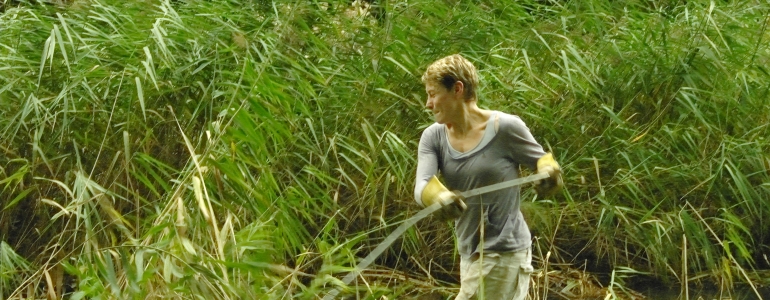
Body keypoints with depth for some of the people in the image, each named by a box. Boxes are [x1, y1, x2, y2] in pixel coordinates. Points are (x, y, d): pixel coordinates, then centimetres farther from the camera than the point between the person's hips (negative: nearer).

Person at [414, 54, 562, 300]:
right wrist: (439, 197, -38)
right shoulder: (433, 137, 0)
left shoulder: (505, 128, -13)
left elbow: (542, 159, 1)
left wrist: (548, 170, -24)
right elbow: (421, 186, -14)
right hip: (471, 252, 6)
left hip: (503, 252, -6)